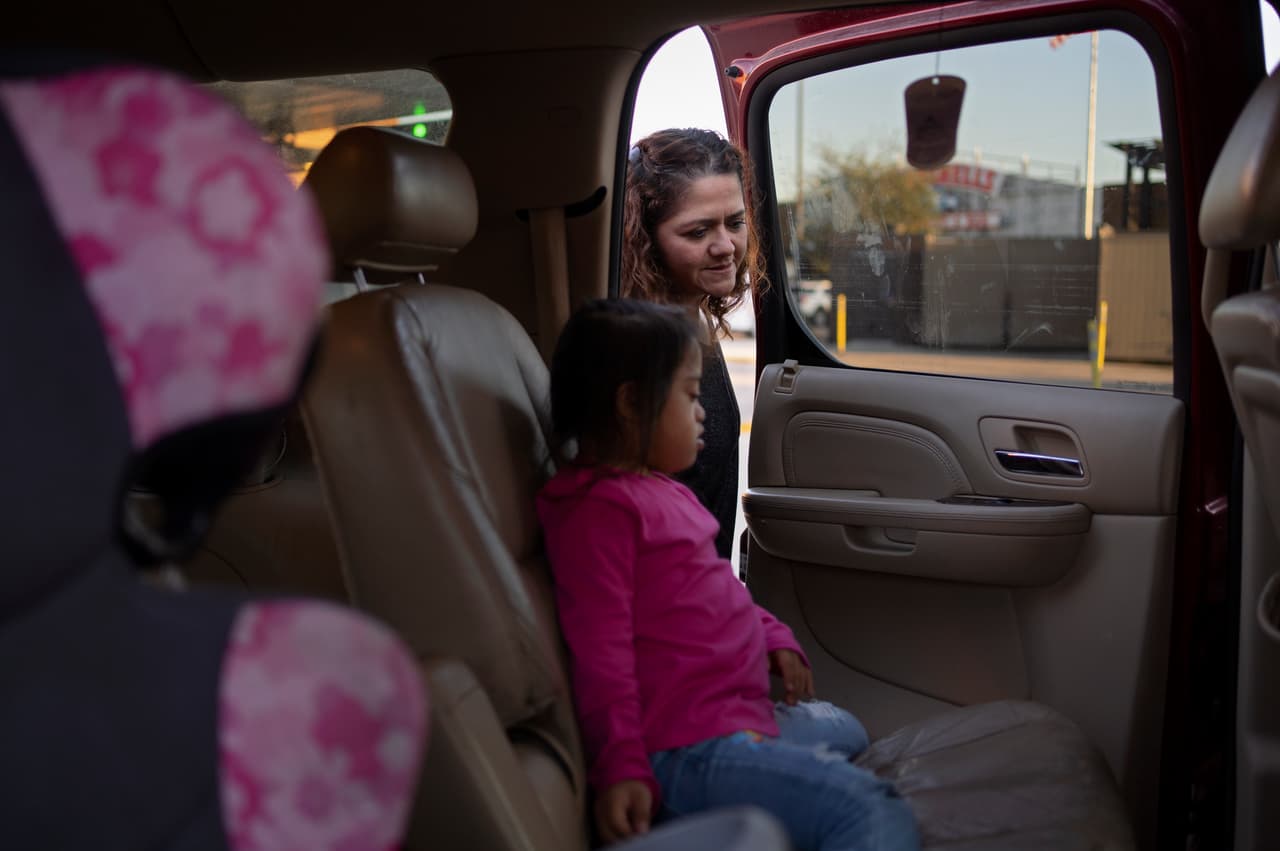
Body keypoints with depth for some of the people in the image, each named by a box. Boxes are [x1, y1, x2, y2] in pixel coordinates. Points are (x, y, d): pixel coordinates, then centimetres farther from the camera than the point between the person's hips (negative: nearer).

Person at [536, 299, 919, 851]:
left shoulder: (659, 491, 16)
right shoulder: (599, 509, -17)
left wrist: (772, 636, 19)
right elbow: (600, 651, -21)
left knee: (845, 730, 34)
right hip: (686, 749, -11)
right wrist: (621, 769, -23)